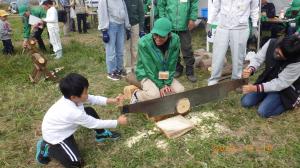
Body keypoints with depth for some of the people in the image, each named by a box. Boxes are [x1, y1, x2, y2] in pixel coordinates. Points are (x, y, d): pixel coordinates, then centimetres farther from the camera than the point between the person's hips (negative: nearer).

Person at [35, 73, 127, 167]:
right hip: (54, 136, -8)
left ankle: (102, 134, 22)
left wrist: (111, 101, -15)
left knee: (90, 111, 1)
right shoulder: (73, 112, -39)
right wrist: (118, 122, -18)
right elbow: (95, 123, -27)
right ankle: (47, 149, 4)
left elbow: (93, 99, -5)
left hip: (63, 127, 9)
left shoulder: (71, 96, -19)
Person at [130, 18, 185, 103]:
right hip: (146, 74, -4)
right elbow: (150, 68, -21)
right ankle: (136, 94, 2)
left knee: (180, 90, -12)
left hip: (165, 75, 4)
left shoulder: (175, 40, -19)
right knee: (154, 95, -29)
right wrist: (160, 85, -17)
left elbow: (172, 64, -11)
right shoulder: (144, 42, -27)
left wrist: (167, 83, -14)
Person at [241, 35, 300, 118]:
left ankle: (292, 101, 3)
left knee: (263, 112, -21)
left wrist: (256, 88, -34)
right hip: (267, 81, 5)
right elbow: (257, 58, -9)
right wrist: (250, 69, -31)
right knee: (245, 102, -6)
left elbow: (280, 84, -27)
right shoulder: (271, 43, -20)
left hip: (284, 89, -5)